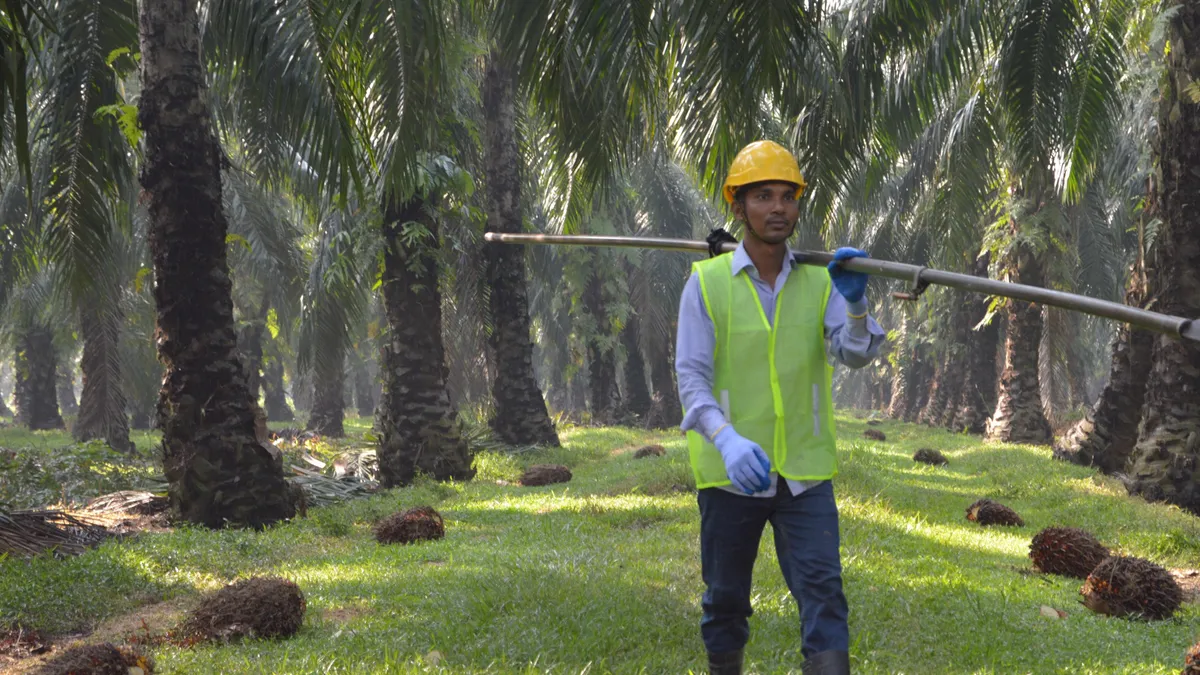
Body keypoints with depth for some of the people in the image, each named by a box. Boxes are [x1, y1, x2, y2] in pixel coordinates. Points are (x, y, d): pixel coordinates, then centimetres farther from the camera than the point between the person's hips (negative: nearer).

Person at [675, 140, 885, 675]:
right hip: (729, 472, -1)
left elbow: (856, 354, -8)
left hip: (805, 472, 1)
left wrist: (854, 301, -29)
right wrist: (727, 440, -28)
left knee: (823, 591, -8)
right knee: (725, 600, 12)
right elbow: (691, 377, -10)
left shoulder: (819, 282, 3)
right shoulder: (707, 283, -4)